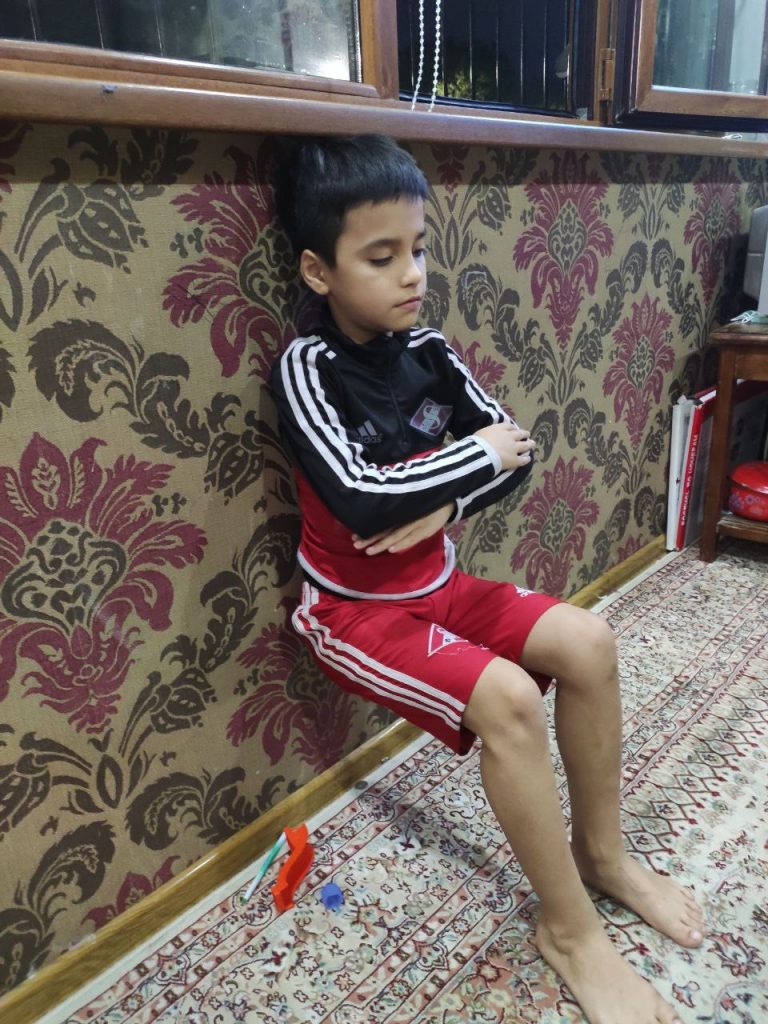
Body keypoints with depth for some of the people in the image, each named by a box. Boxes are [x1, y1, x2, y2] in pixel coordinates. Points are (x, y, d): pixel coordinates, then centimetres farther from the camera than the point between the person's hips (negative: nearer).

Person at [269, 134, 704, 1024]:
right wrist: (480, 454, -18)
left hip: (436, 586, 6)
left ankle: (599, 849, 14)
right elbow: (360, 499, -30)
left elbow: (516, 454, -1)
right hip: (355, 609, -6)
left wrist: (445, 506, -20)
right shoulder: (305, 370, -17)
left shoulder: (427, 353, 0)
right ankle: (570, 931, -1)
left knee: (586, 642, -8)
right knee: (507, 696, -25)